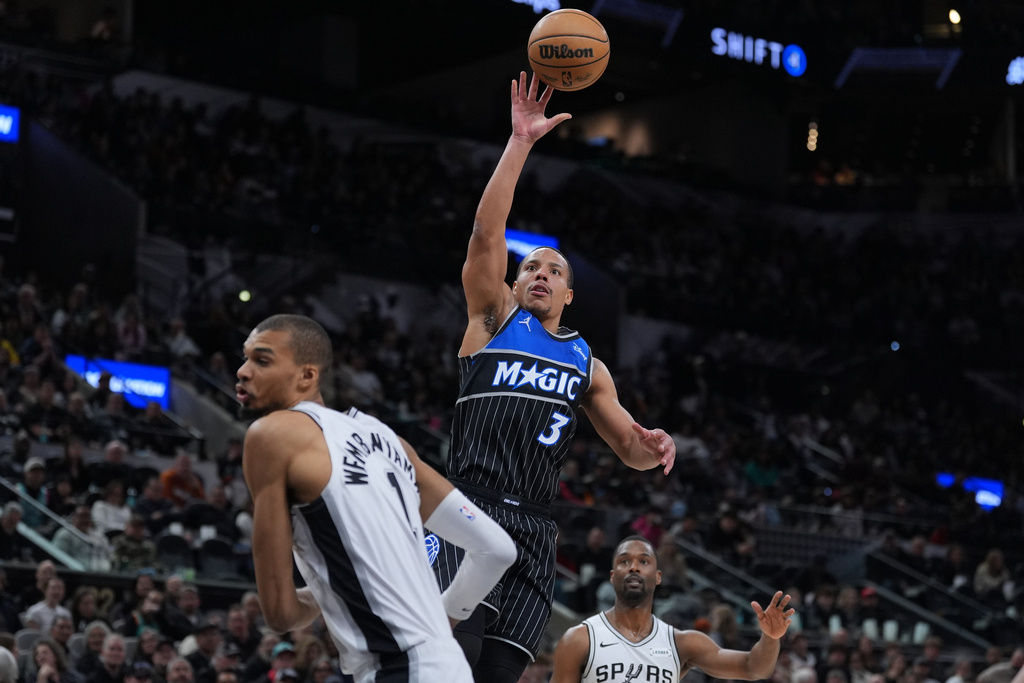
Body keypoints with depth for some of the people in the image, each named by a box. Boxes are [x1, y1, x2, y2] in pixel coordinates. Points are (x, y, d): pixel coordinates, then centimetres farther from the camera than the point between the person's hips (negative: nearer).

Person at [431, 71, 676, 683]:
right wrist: (520, 142, -7)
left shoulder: (587, 363, 24)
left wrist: (651, 444, -1)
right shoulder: (494, 320, 13)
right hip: (470, 511, -4)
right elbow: (486, 234, -1)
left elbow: (630, 449, 25)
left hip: (533, 529, 4)